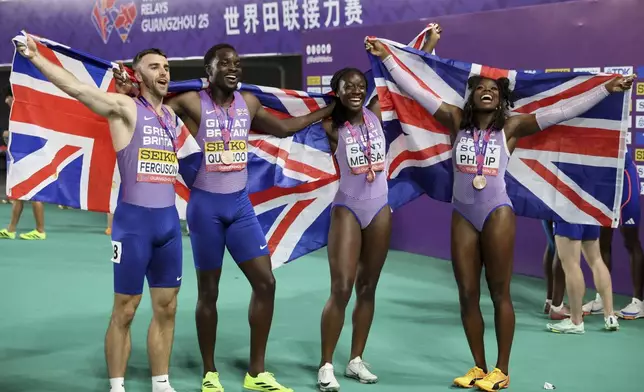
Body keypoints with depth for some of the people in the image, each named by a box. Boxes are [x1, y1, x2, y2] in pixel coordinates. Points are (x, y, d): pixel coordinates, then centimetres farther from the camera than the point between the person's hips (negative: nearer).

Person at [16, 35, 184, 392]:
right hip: (134, 220, -6)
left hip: (169, 220, 6)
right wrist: (34, 57, -20)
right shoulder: (125, 108, -5)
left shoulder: (173, 117, 13)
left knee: (166, 309, 11)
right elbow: (78, 88, -15)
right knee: (124, 312, 2)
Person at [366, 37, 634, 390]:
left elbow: (563, 110, -6)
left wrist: (606, 89, -11)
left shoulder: (511, 126, -2)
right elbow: (416, 91, 2)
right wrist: (386, 57, -1)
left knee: (499, 292, 3)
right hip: (462, 215, 3)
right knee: (467, 294, 7)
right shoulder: (456, 120, 4)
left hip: (497, 213, -3)